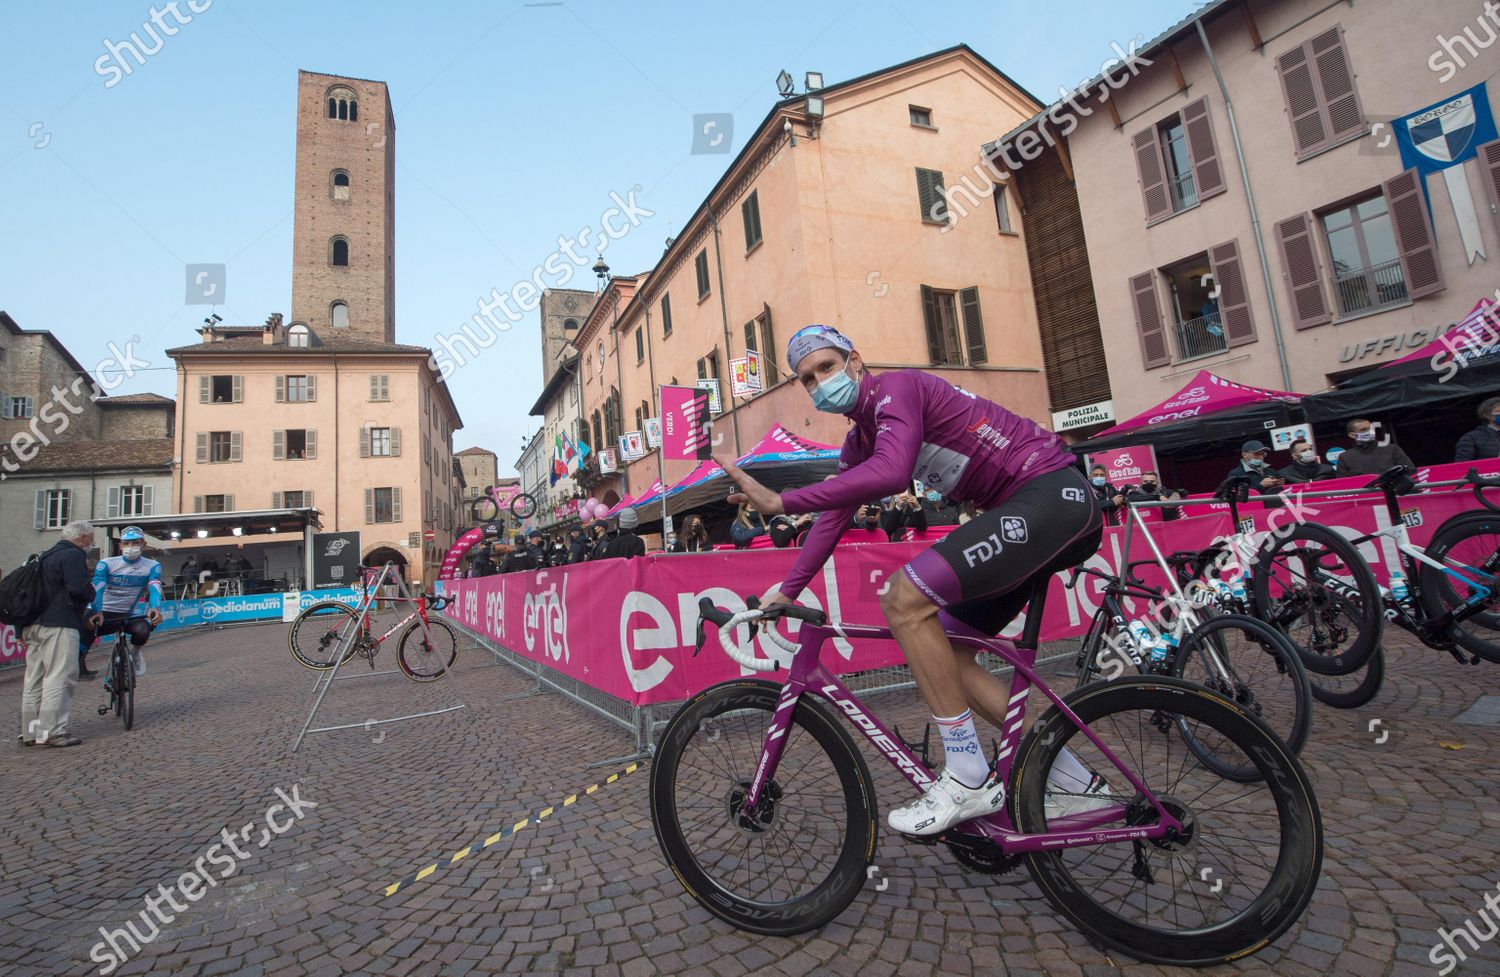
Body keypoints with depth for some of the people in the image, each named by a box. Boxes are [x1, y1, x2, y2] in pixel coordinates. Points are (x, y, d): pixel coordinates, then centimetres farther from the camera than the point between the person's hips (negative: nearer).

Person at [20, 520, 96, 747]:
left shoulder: (46, 556, 21)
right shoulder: (73, 555, -10)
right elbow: (78, 588, -22)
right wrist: (92, 594, -1)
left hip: (34, 625, 10)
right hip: (59, 625, -10)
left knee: (34, 679, 12)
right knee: (59, 678, -8)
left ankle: (30, 732, 18)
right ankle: (52, 732, -9)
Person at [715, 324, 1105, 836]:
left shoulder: (895, 387, -14)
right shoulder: (860, 441, 15)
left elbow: (891, 472, -33)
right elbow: (833, 518, 18)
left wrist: (779, 502, -34)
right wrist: (785, 590, 14)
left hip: (1054, 494, -10)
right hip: (1025, 512, 10)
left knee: (905, 599, -23)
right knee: (942, 651, 7)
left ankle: (969, 779, -9)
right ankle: (1072, 783, 17)